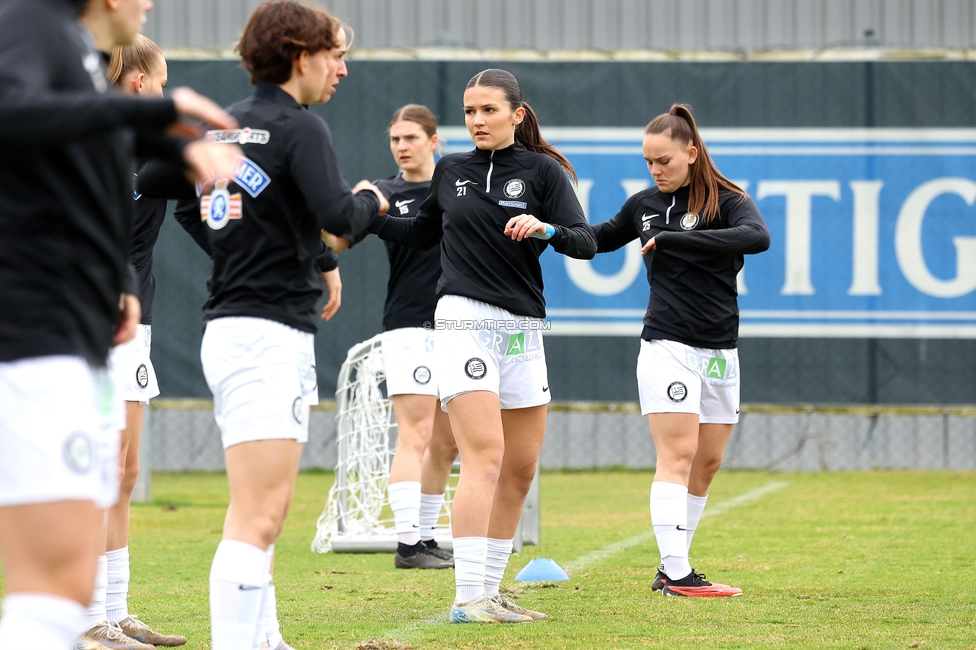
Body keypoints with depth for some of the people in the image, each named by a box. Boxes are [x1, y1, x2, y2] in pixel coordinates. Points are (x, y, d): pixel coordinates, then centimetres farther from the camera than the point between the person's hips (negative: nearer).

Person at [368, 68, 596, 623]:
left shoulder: (542, 171, 4)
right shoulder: (450, 171, 9)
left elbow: (586, 243, -6)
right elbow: (420, 236, 25)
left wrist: (546, 229, -25)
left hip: (523, 329, 3)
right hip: (464, 321, -3)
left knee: (522, 468, 7)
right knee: (486, 457, -16)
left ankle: (490, 589, 18)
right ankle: (468, 598, -20)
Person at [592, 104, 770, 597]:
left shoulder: (727, 201, -4)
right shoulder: (643, 205, 6)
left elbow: (757, 237, -26)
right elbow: (597, 239, 22)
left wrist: (671, 239, -28)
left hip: (720, 351, 1)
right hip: (666, 347, -1)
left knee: (708, 463, 6)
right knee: (678, 455, -13)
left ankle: (672, 568, 15)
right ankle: (676, 574, -19)